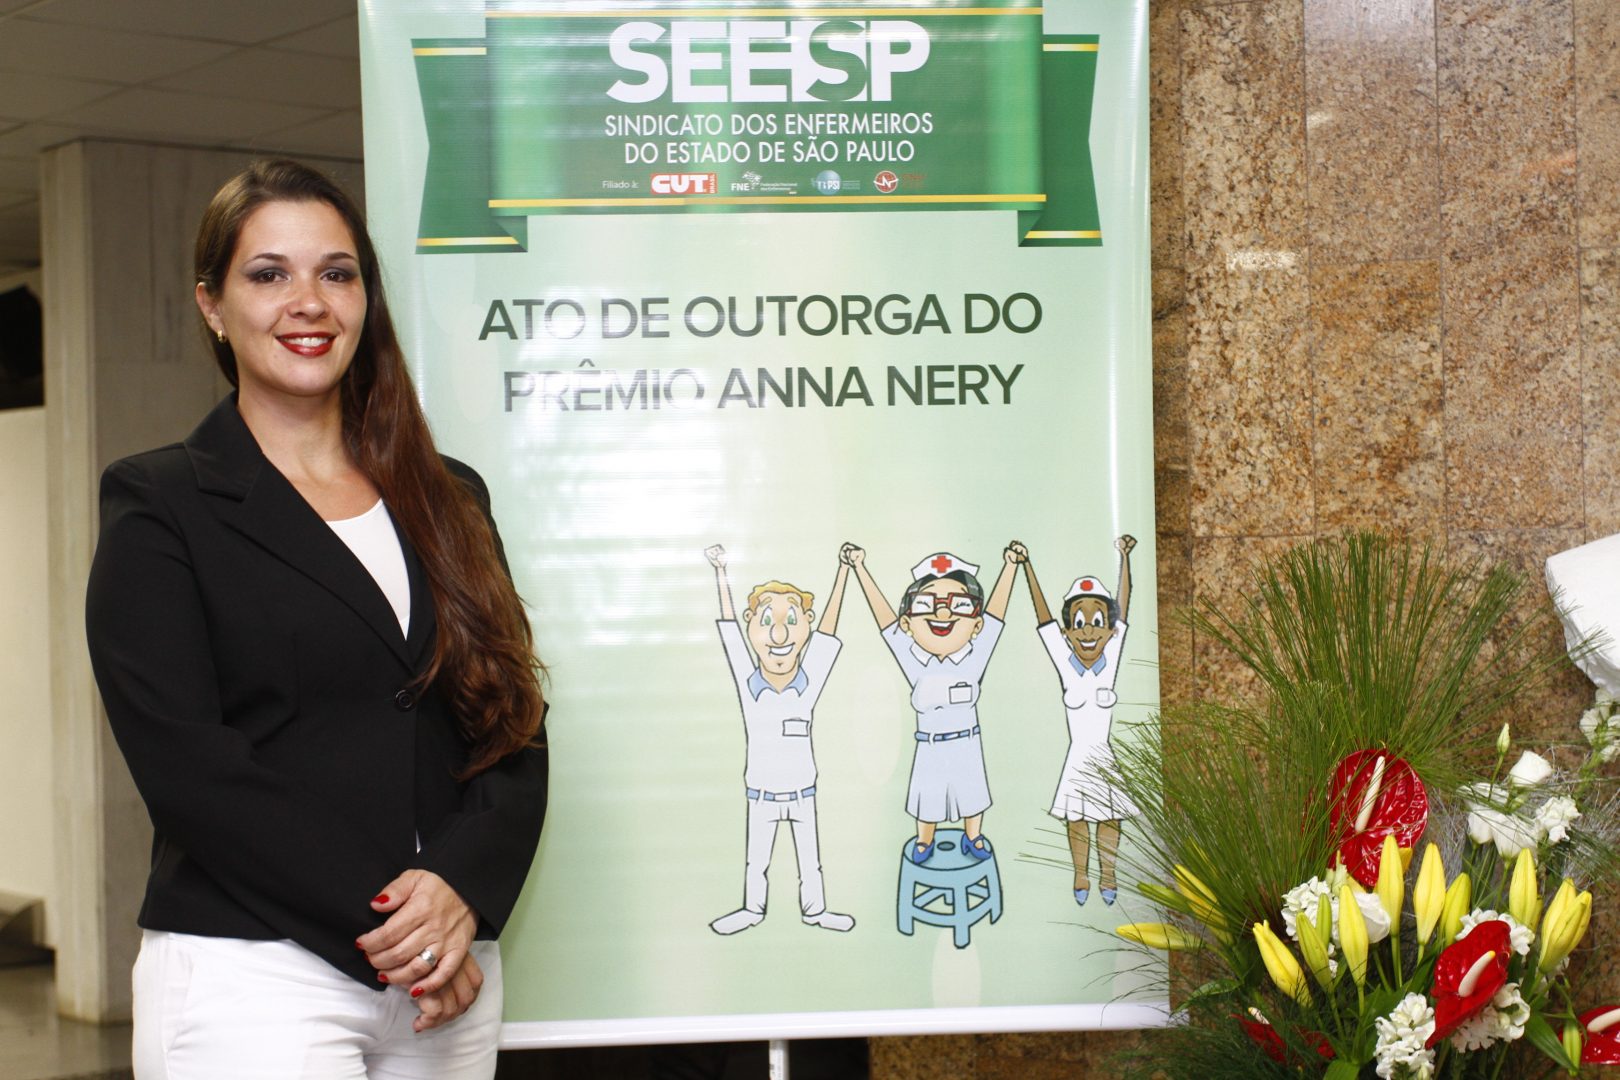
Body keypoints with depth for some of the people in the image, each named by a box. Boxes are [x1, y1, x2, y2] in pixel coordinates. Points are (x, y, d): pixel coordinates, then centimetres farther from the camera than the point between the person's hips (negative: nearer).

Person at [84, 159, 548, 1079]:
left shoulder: (450, 503, 14)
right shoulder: (159, 507, 1)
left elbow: (516, 732, 7)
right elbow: (184, 760, -9)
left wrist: (459, 888, -11)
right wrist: (383, 922, -15)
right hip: (252, 975, -4)